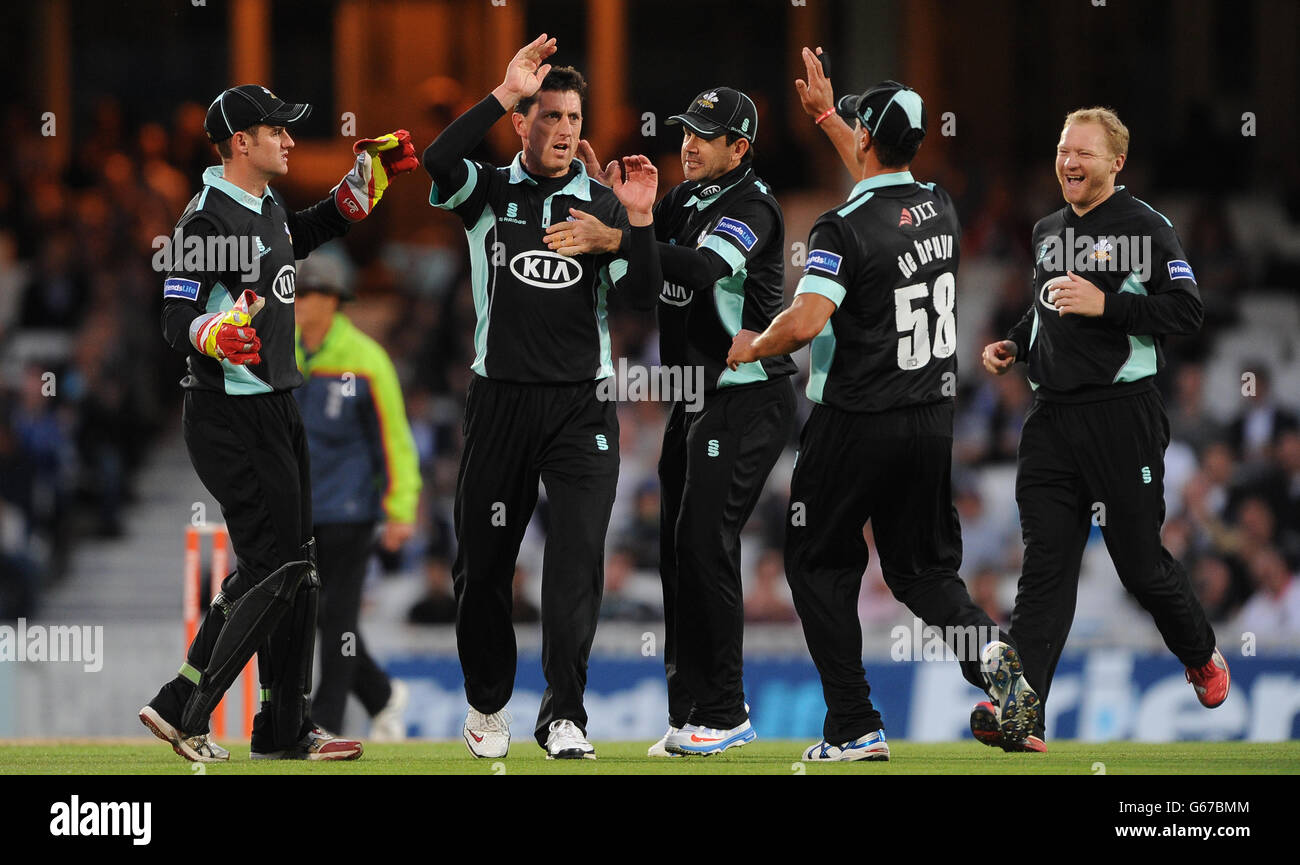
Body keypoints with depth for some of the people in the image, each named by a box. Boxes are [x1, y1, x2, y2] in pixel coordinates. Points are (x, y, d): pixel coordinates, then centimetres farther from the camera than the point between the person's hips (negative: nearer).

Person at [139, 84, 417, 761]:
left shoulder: (267, 209, 11)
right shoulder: (207, 220, -17)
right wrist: (215, 333, -42)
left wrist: (370, 173, 23)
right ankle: (184, 710, -6)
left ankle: (285, 730, 18)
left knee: (288, 568, 12)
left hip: (275, 409, 10)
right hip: (230, 418, -10)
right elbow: (177, 321, -21)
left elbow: (313, 230, 34)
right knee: (274, 569, -12)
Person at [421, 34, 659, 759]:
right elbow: (438, 162, -19)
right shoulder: (489, 192, 4)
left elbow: (645, 295, 0)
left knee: (578, 555, -13)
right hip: (502, 398, 0)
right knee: (483, 563, 6)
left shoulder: (602, 205, 7)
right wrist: (505, 94, -22)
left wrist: (639, 222, -14)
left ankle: (564, 716, -12)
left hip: (583, 406, 0)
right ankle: (489, 702, 26)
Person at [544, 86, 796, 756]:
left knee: (704, 543, -14)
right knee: (678, 548, 7)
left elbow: (704, 268, -34)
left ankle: (723, 712, -9)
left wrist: (611, 239, -42)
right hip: (695, 400, 9)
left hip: (748, 400, -9)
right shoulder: (684, 199, 14)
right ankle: (691, 713, 13)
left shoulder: (750, 208, -15)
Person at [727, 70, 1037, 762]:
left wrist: (753, 346, -9)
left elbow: (805, 321, -29)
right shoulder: (941, 210, 5)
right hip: (932, 417, 6)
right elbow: (886, 182, 29)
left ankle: (855, 727, 4)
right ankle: (987, 649, -15)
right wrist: (827, 117, 36)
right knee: (922, 567, 15)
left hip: (854, 423, -6)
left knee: (820, 567, 9)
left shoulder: (846, 229, -17)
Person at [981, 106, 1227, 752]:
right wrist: (1013, 346, 14)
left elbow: (1186, 311, -13)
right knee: (1045, 564, -6)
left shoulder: (1143, 227, -5)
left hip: (1120, 418, -5)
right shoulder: (1048, 232, 17)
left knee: (1141, 564, 3)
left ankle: (1201, 657, 33)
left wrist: (1104, 305, -20)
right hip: (1051, 418, 5)